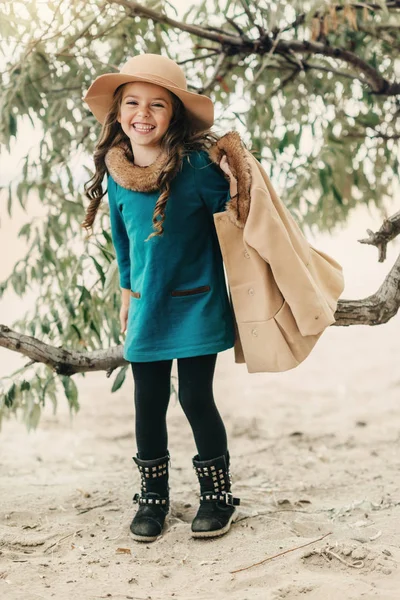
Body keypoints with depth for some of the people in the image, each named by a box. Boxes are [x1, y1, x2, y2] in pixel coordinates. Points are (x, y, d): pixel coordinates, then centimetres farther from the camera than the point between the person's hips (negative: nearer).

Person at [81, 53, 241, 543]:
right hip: (147, 306, 4)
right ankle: (152, 495, 26)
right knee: (148, 402, 9)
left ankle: (217, 494, 20)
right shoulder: (115, 173, -1)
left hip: (196, 304, -4)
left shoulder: (196, 165, -15)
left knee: (195, 397, -1)